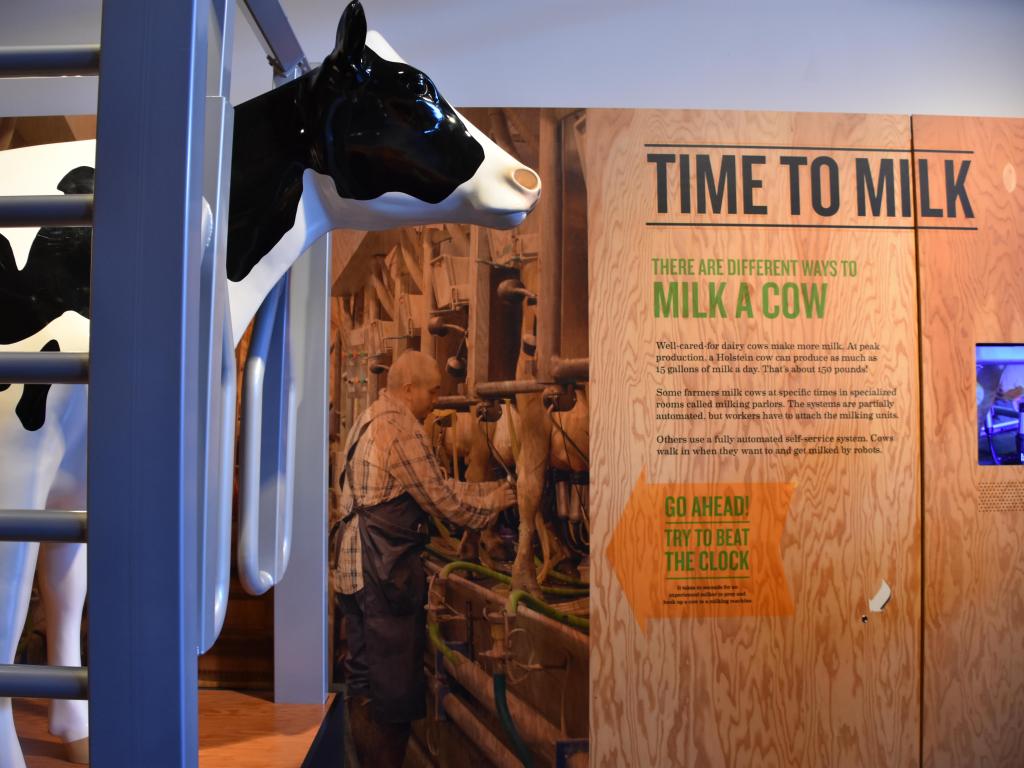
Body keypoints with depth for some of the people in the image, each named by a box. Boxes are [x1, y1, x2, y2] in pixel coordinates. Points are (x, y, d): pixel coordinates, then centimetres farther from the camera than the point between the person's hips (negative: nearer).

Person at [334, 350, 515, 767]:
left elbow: (431, 486, 18)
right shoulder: (401, 426, -16)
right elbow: (442, 499, -12)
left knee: (364, 677, 18)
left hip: (355, 565, 10)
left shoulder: (368, 421, 16)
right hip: (386, 570, -10)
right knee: (390, 686, 1)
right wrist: (493, 501, 3)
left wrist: (490, 488, 16)